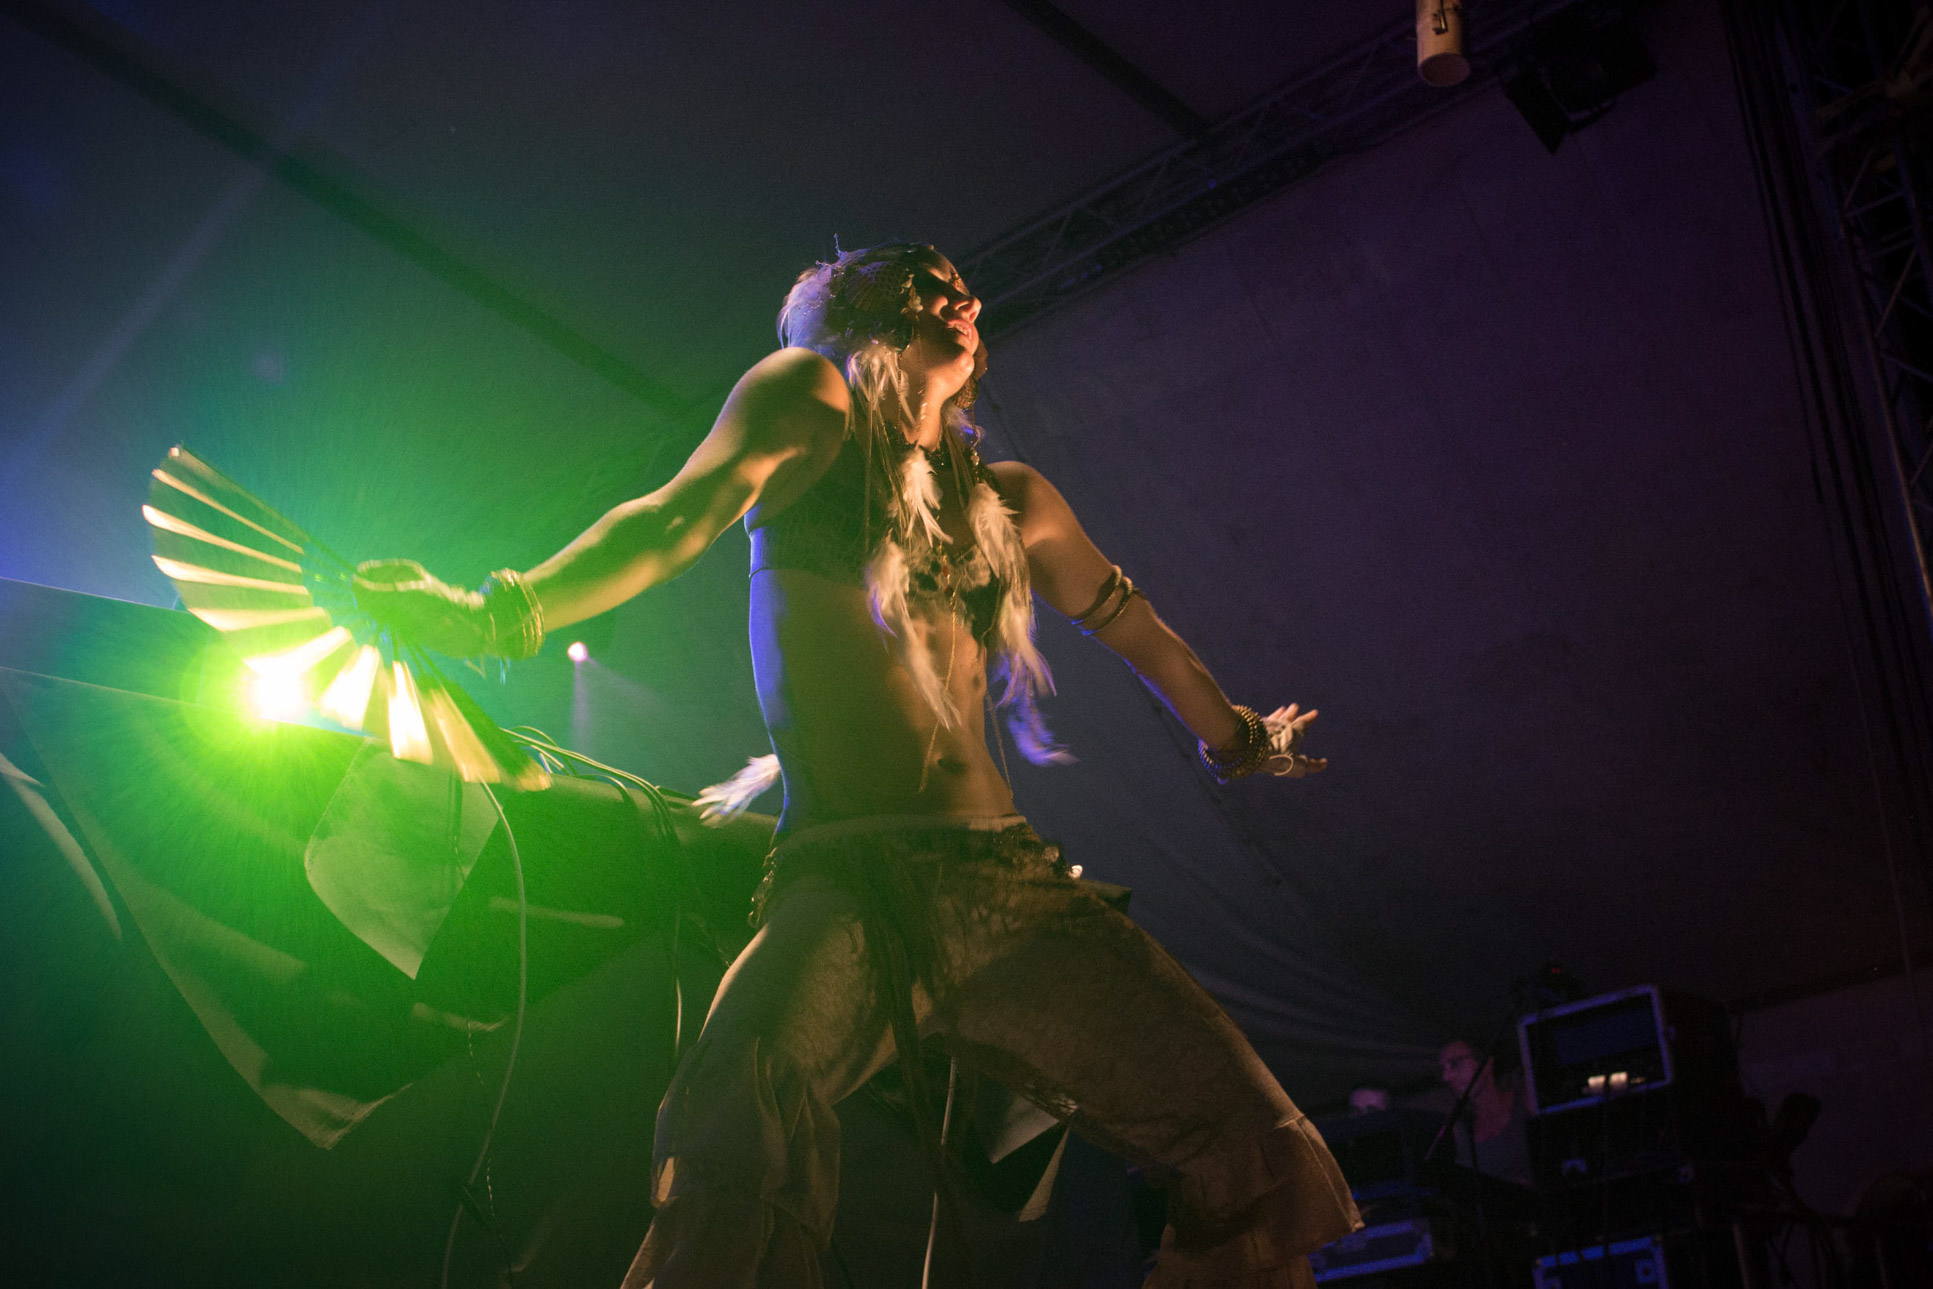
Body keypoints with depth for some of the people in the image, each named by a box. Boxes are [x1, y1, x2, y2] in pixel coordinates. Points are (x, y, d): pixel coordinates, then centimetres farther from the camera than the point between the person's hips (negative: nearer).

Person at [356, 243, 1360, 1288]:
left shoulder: (1011, 499, 25)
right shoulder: (812, 393, 13)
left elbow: (1133, 625, 40)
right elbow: (681, 518, -1)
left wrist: (1237, 739, 52)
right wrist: (499, 617, -16)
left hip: (1009, 881, 5)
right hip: (843, 878, -5)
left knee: (1265, 1163, -11)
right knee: (742, 1127, -37)